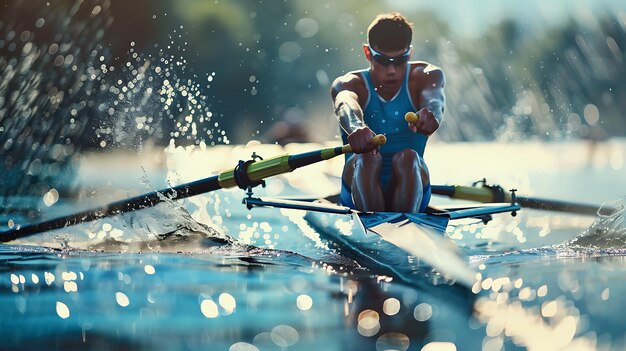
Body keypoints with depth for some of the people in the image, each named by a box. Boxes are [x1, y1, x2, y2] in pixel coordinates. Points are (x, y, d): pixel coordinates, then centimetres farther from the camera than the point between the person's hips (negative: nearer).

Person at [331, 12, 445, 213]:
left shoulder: (424, 77, 1)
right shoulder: (349, 83, -2)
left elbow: (433, 98, -25)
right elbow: (346, 104, -29)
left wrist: (431, 114, -51)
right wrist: (356, 127, -54)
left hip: (409, 194, 0)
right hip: (362, 195, 0)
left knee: (407, 158, -29)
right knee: (366, 159, -30)